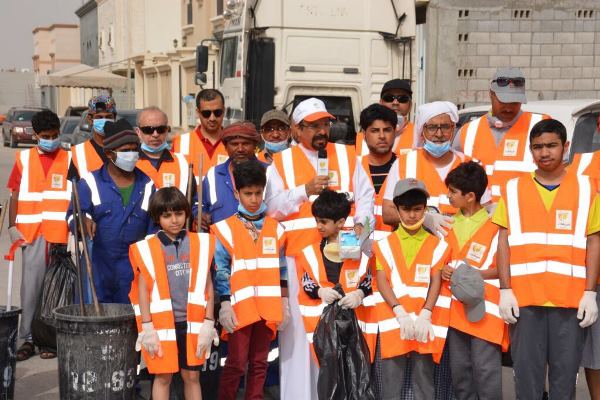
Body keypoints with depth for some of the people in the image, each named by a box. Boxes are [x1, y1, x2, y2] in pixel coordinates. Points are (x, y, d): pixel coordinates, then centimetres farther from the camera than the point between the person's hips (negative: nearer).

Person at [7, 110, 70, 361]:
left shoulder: (70, 159, 6)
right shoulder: (23, 159, 9)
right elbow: (15, 195, 10)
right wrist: (12, 226, 1)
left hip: (61, 234, -1)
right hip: (31, 232, 1)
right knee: (30, 287, 0)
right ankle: (27, 339, 7)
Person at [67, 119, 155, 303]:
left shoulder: (147, 185, 10)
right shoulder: (90, 182, 3)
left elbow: (153, 226, 13)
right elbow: (73, 214, -2)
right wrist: (83, 220, -25)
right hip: (97, 267, -2)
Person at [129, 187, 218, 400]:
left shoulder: (200, 244, 3)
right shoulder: (147, 248, -3)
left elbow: (207, 286, 5)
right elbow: (143, 289, -2)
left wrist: (208, 323, 0)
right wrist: (147, 327, -7)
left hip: (192, 322, 2)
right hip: (162, 323, -1)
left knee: (192, 376, 11)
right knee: (163, 376, 8)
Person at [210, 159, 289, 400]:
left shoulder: (275, 228, 8)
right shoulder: (226, 229, -1)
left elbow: (282, 269, 12)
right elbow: (221, 272, -3)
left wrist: (284, 302, 9)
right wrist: (225, 305, -8)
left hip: (267, 307, 3)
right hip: (240, 307, -3)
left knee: (259, 363, 11)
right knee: (236, 364, 0)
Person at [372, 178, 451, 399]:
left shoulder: (436, 245, 9)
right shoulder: (385, 244, 8)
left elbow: (436, 283, 3)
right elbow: (381, 281, 0)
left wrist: (424, 316, -11)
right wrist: (401, 313, -13)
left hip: (425, 321, 0)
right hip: (394, 320, 0)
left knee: (424, 379, 2)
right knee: (391, 382, 1)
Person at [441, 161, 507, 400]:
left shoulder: (495, 225, -8)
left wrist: (477, 275, -17)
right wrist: (443, 270, -2)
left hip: (484, 307, -5)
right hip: (455, 307, 6)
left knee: (486, 369, -4)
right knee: (459, 368, 11)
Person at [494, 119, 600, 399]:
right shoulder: (513, 190, 8)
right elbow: (503, 242, 7)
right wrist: (505, 290, -2)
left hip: (571, 299, 0)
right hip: (523, 298, 0)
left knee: (565, 373, 4)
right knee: (526, 372, 3)